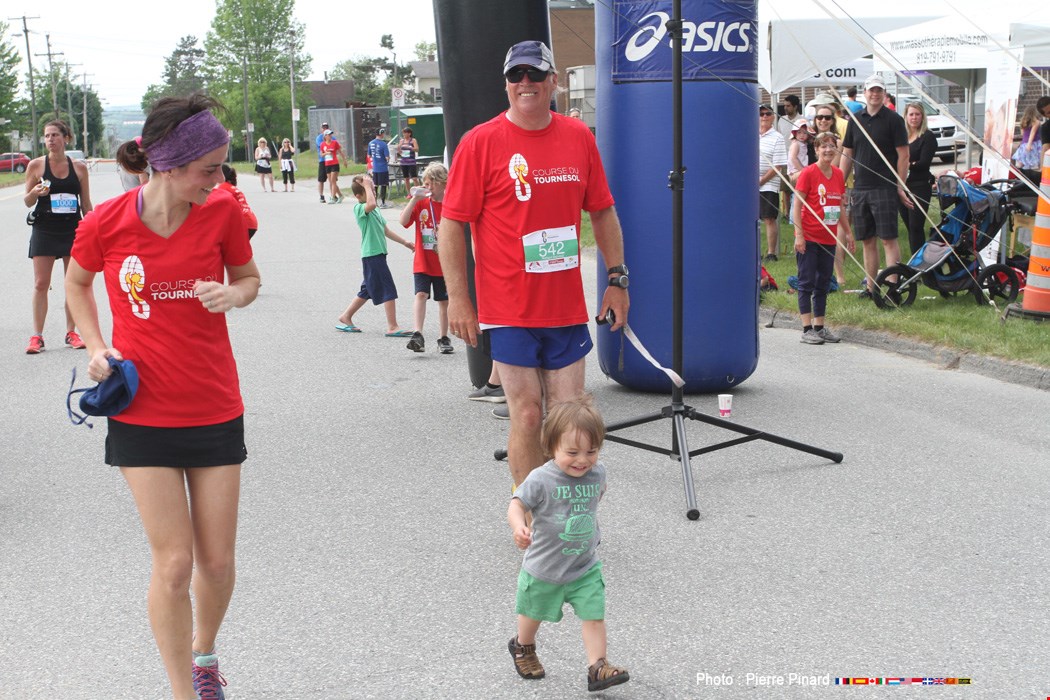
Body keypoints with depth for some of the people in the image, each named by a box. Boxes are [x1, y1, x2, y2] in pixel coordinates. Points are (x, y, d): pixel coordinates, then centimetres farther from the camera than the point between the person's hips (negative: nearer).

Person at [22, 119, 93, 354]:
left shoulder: (79, 167, 3)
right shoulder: (36, 165, -1)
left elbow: (86, 204, 9)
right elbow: (27, 201, 3)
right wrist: (35, 192, -18)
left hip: (73, 230, 1)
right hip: (44, 230, -1)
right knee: (41, 284, -3)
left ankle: (71, 333, 16)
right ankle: (37, 336, 2)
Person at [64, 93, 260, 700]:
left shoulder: (222, 211, -8)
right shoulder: (105, 224, -11)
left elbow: (249, 277, 9)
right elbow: (77, 285, 10)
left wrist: (233, 294, -14)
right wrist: (97, 347, -4)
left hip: (216, 409, 2)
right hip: (142, 411, -2)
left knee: (218, 561, 8)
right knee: (173, 563, -2)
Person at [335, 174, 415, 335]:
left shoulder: (374, 211, 18)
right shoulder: (359, 208, -12)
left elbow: (385, 230, 23)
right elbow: (371, 204, -36)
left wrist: (404, 242, 21)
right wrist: (367, 186, -24)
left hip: (377, 254, 10)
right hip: (372, 255, -10)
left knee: (368, 290, 16)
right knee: (389, 290, -9)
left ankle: (345, 318, 26)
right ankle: (392, 327, -6)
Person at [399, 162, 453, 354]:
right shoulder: (420, 203, 1)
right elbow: (403, 221, -12)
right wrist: (414, 199, -18)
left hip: (444, 264, 0)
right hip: (422, 263, 0)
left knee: (444, 301, 9)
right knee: (421, 294, -16)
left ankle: (443, 338, 21)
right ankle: (418, 335, -22)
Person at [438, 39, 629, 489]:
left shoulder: (578, 136, 7)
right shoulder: (481, 141, -6)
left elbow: (602, 211, 16)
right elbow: (451, 224, -5)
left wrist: (617, 279, 12)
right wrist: (457, 298, -9)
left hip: (567, 308, 4)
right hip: (509, 311, -3)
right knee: (527, 414, 0)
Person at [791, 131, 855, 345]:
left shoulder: (838, 174, 9)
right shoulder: (808, 173, -9)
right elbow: (796, 206, -11)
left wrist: (848, 233, 19)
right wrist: (799, 235, -17)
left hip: (829, 238, 6)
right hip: (809, 238, -6)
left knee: (823, 284, 11)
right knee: (807, 282, -2)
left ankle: (819, 327, 18)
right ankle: (807, 329, 1)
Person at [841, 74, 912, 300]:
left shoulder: (893, 119, -2)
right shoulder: (855, 120, 12)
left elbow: (903, 154, -4)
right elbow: (847, 154, 15)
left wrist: (900, 187, -9)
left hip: (884, 188, -5)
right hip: (860, 188, 5)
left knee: (888, 239, -8)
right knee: (867, 240, 9)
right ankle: (870, 287, 16)